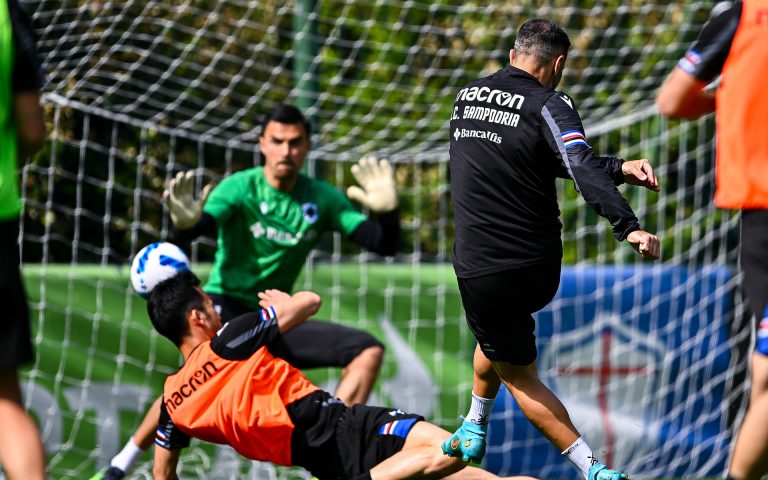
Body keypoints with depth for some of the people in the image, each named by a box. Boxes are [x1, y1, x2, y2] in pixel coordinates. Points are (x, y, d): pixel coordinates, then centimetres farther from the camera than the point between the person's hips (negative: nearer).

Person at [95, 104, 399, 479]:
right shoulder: (241, 188, -10)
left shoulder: (322, 199, 1)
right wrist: (186, 223, -52)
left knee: (368, 350, -7)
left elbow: (385, 245, -2)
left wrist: (386, 212, -24)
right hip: (225, 307, -6)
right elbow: (204, 225, -28)